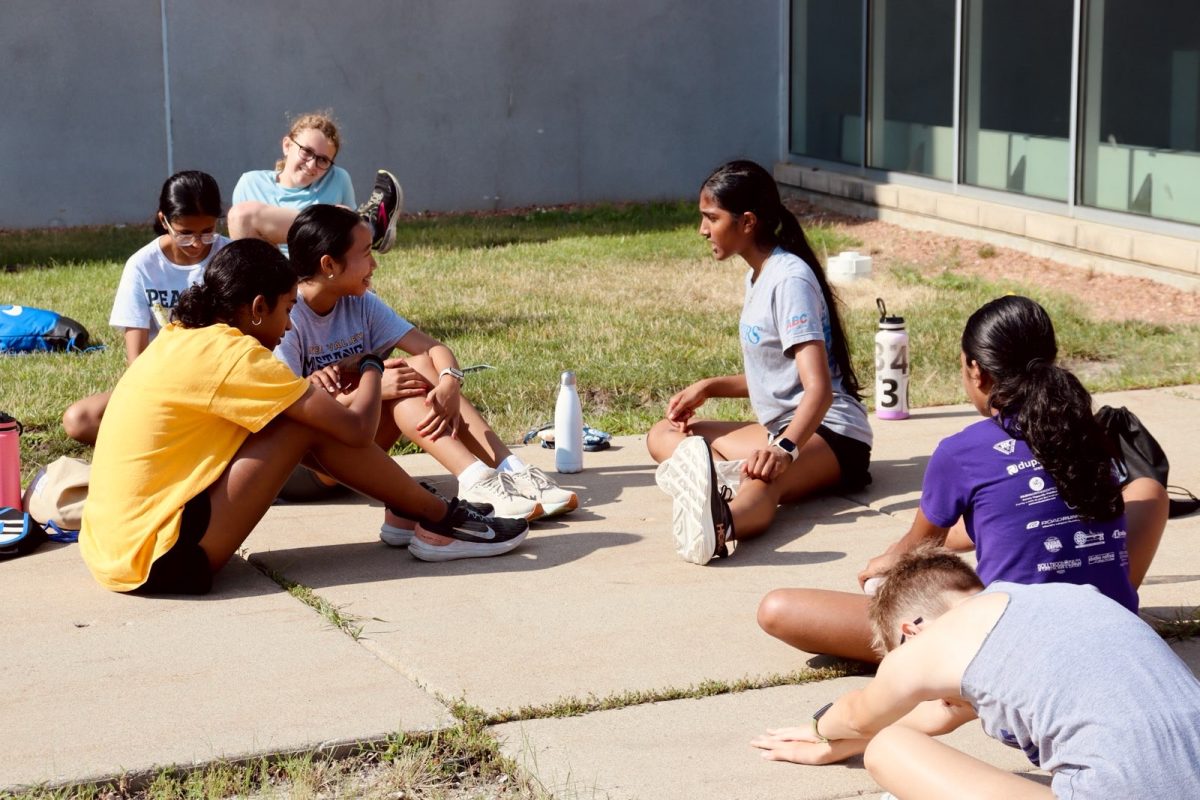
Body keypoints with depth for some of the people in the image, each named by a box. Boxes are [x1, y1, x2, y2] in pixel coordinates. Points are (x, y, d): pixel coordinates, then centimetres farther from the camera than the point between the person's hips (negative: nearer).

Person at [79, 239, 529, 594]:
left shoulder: (184, 338, 12)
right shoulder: (231, 354, -15)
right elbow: (357, 429, -13)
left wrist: (374, 386, 23)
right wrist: (371, 369, 7)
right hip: (157, 561, -9)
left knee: (308, 413, 12)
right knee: (306, 425, -9)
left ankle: (408, 511, 20)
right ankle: (441, 522, 5)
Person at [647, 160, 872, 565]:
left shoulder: (789, 279, -16)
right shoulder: (758, 275, 13)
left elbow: (819, 387, -27)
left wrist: (785, 447, -43)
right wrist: (708, 387, 8)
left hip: (830, 431, -11)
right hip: (782, 427, 11)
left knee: (764, 476, -42)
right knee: (663, 433, 3)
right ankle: (723, 472, -31)